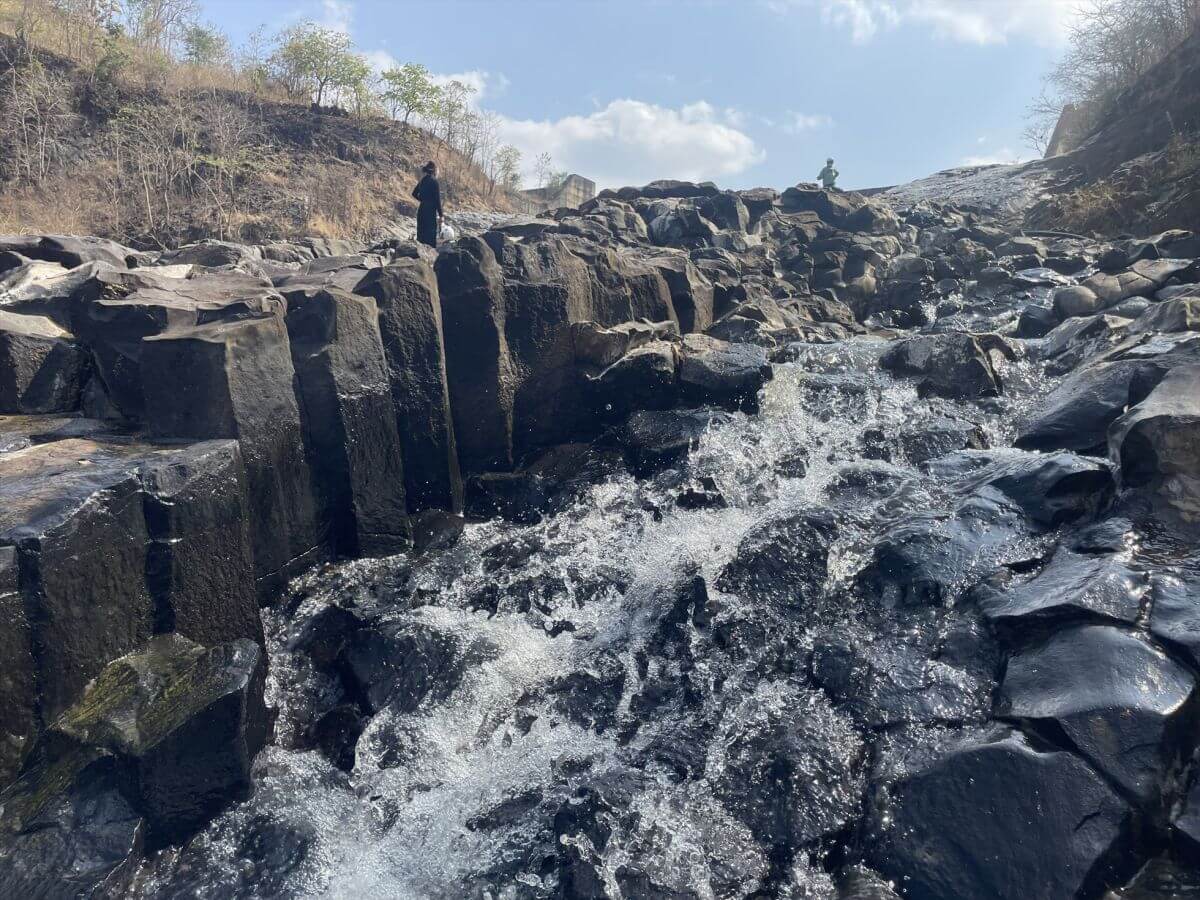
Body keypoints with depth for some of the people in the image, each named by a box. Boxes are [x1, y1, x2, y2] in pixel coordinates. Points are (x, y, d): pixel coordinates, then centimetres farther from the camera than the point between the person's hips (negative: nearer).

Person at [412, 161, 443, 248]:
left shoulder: (422, 181, 10)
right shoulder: (434, 182, -12)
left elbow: (414, 193, 22)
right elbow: (438, 200, -14)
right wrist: (440, 216, -11)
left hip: (421, 210, 8)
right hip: (431, 212, -8)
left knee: (421, 235, 12)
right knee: (431, 237, -6)